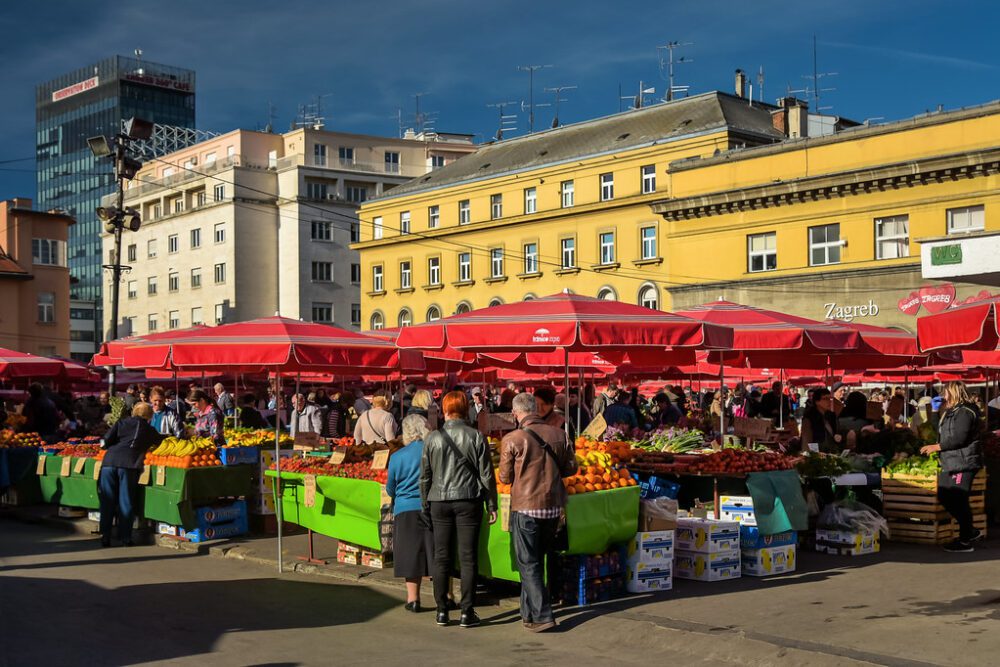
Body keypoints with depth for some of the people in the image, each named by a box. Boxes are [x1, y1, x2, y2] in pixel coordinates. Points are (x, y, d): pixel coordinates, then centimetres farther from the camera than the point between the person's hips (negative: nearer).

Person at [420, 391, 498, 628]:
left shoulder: (432, 438, 1)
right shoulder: (476, 437, -3)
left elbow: (425, 476, 5)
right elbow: (486, 474, -2)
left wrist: (425, 504, 16)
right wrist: (492, 504, 6)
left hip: (440, 501, 1)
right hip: (468, 501, -1)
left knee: (441, 557, 8)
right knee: (467, 557, 2)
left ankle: (442, 611, 11)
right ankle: (467, 612, 3)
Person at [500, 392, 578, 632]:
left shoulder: (512, 439, -12)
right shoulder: (558, 434, -1)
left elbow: (505, 478, -3)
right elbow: (571, 468, 7)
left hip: (526, 507, -5)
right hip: (554, 507, 5)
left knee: (528, 564, 3)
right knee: (537, 561, 18)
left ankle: (542, 616, -4)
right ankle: (528, 612, 28)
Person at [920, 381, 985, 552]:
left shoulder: (965, 411, -13)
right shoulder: (951, 411, 19)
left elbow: (959, 438, -20)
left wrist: (936, 447, -16)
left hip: (963, 463, -10)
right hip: (950, 463, 10)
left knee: (959, 501, -7)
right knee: (944, 497, 11)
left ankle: (965, 541, 2)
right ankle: (970, 531, 22)